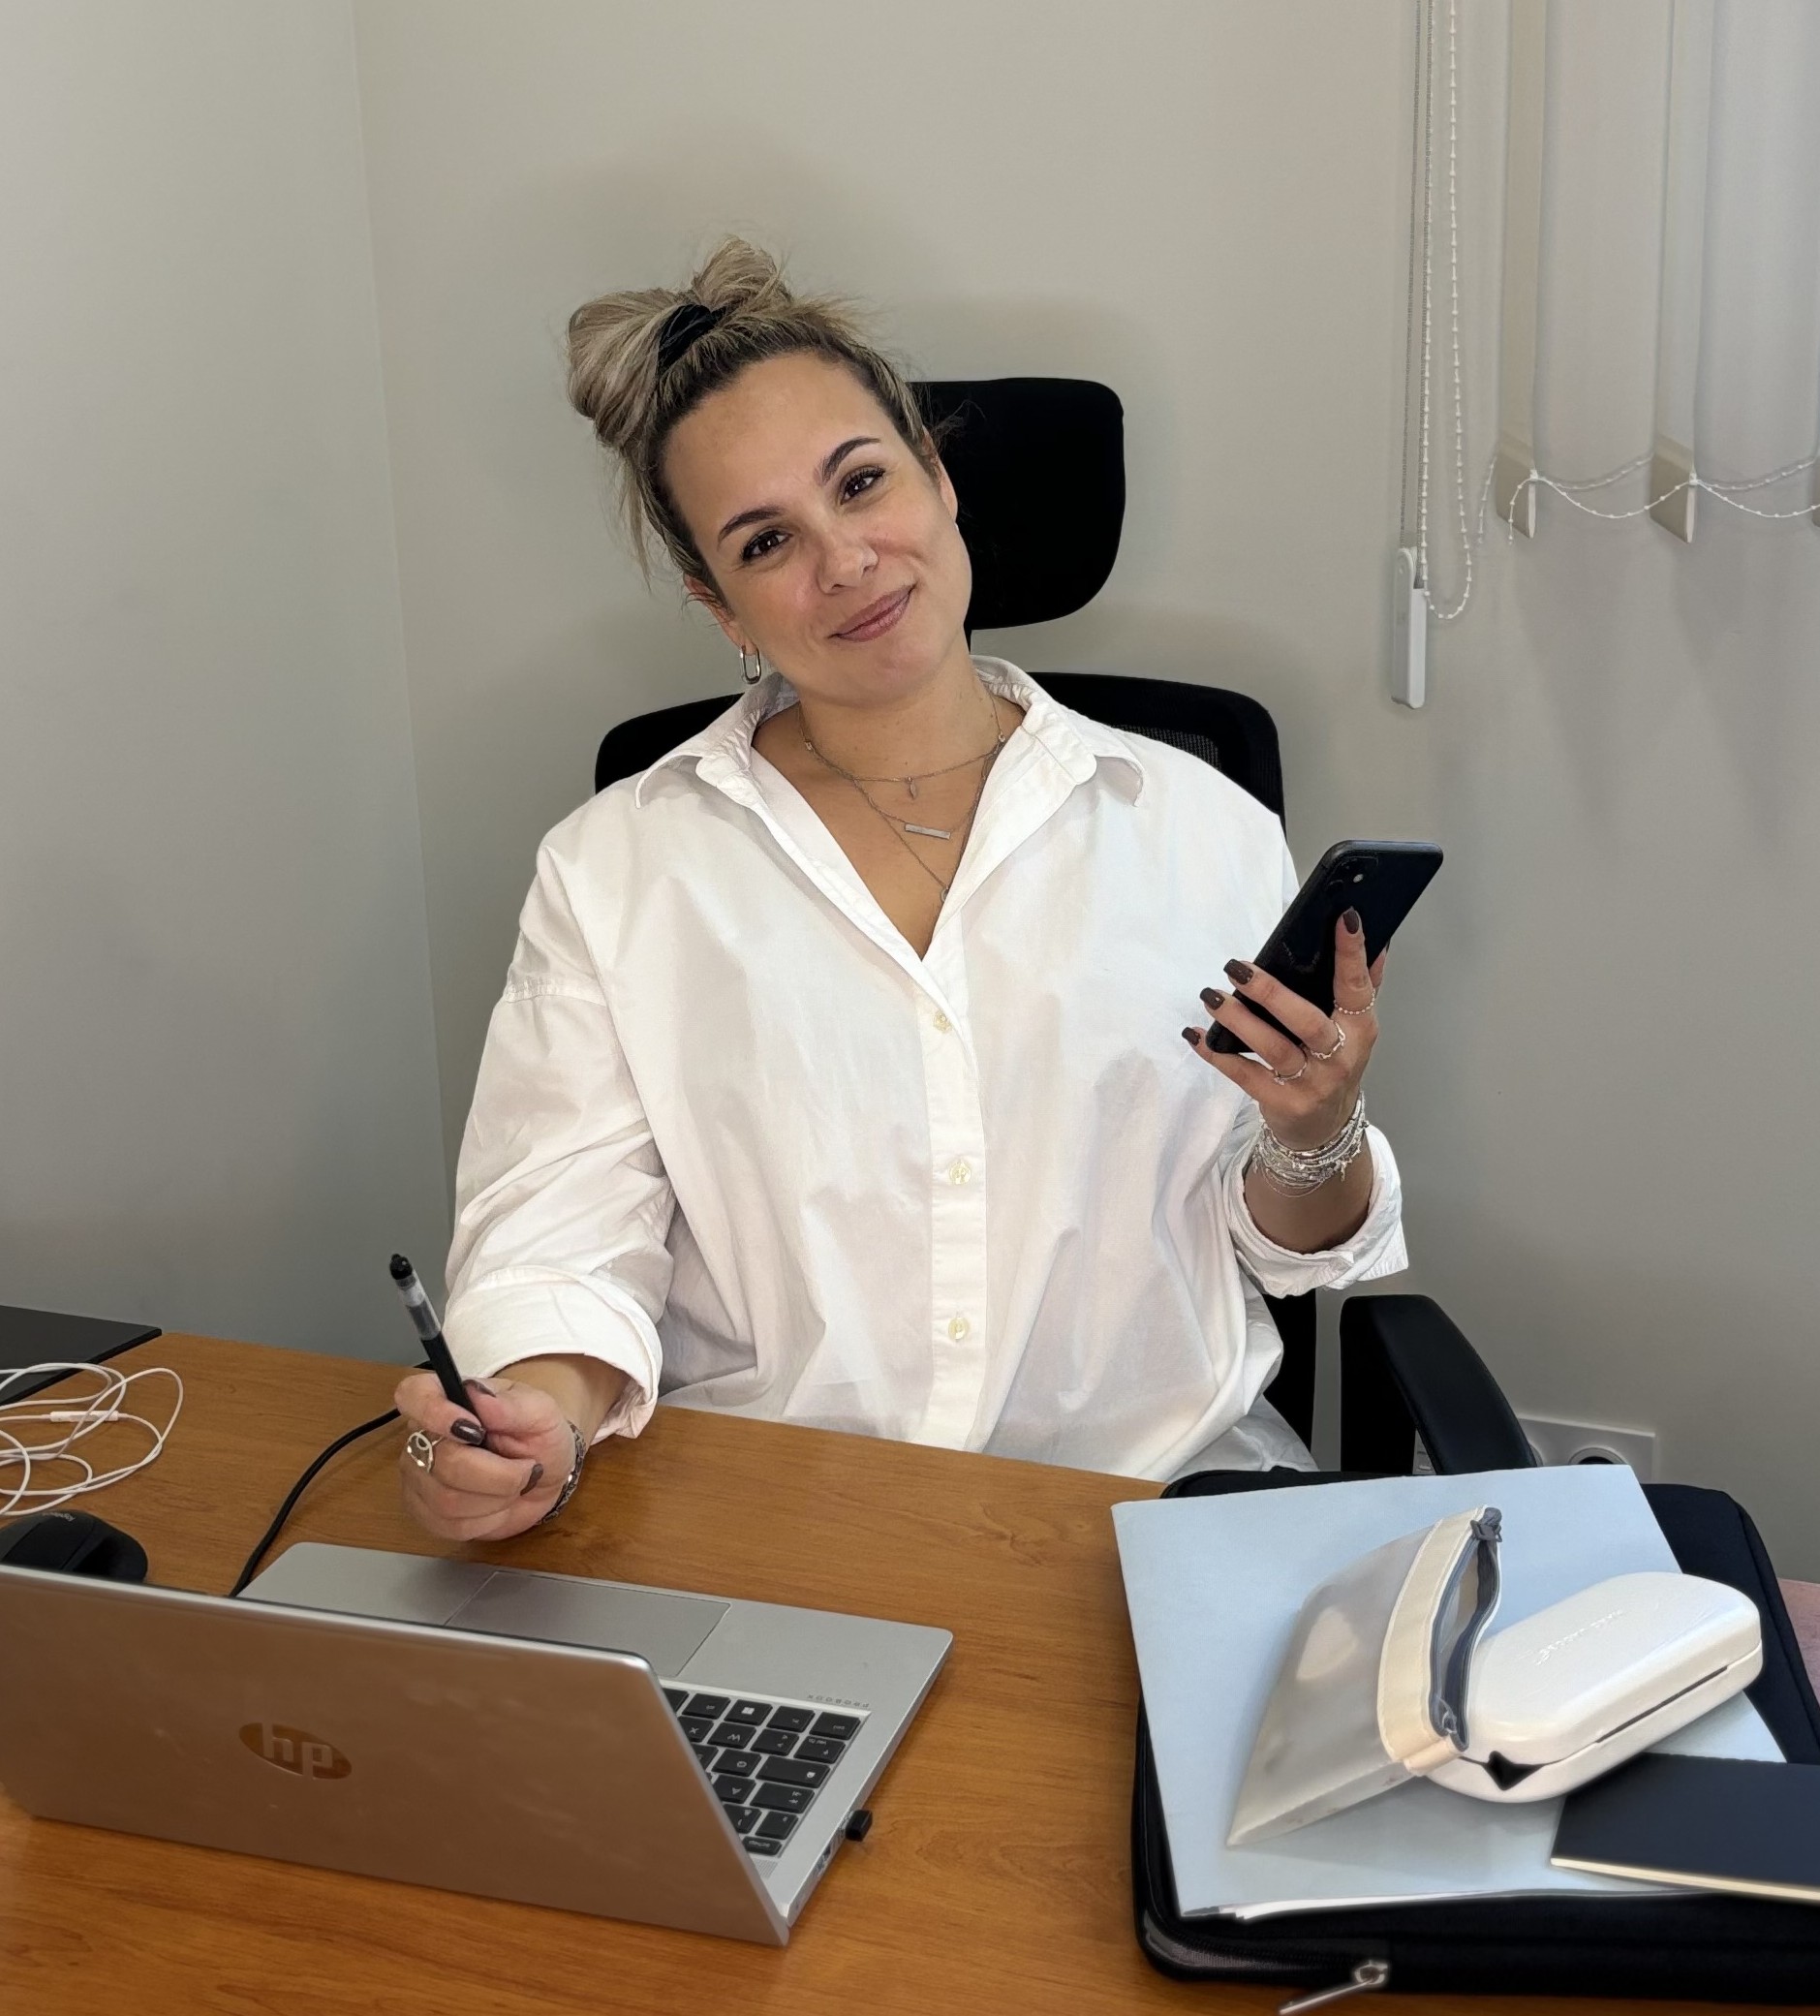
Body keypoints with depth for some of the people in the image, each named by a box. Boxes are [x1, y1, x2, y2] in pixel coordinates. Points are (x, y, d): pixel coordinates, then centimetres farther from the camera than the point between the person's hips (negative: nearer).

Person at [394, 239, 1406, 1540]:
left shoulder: (1199, 830, 6)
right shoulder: (614, 874, 6)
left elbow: (1292, 1253, 11)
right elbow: (555, 1232, -2)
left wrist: (1313, 1137, -11)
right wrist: (542, 1418, -23)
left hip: (1159, 1489, 1)